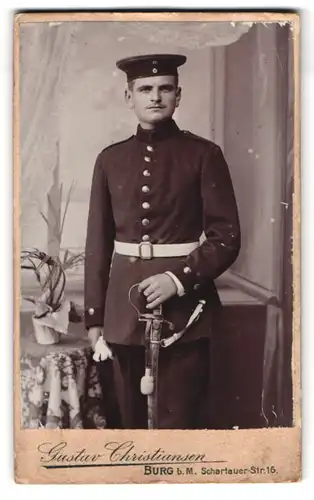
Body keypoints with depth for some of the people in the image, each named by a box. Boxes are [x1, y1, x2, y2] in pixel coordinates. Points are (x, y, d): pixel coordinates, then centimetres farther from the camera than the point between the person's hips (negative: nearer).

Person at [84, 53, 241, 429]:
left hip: (184, 306, -3)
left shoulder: (204, 154, -2)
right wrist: (94, 317, 7)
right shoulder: (110, 159, 7)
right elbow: (98, 244, 9)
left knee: (179, 420, 3)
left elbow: (227, 237, -4)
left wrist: (179, 279, -18)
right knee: (132, 419, 12)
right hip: (123, 307, 3)